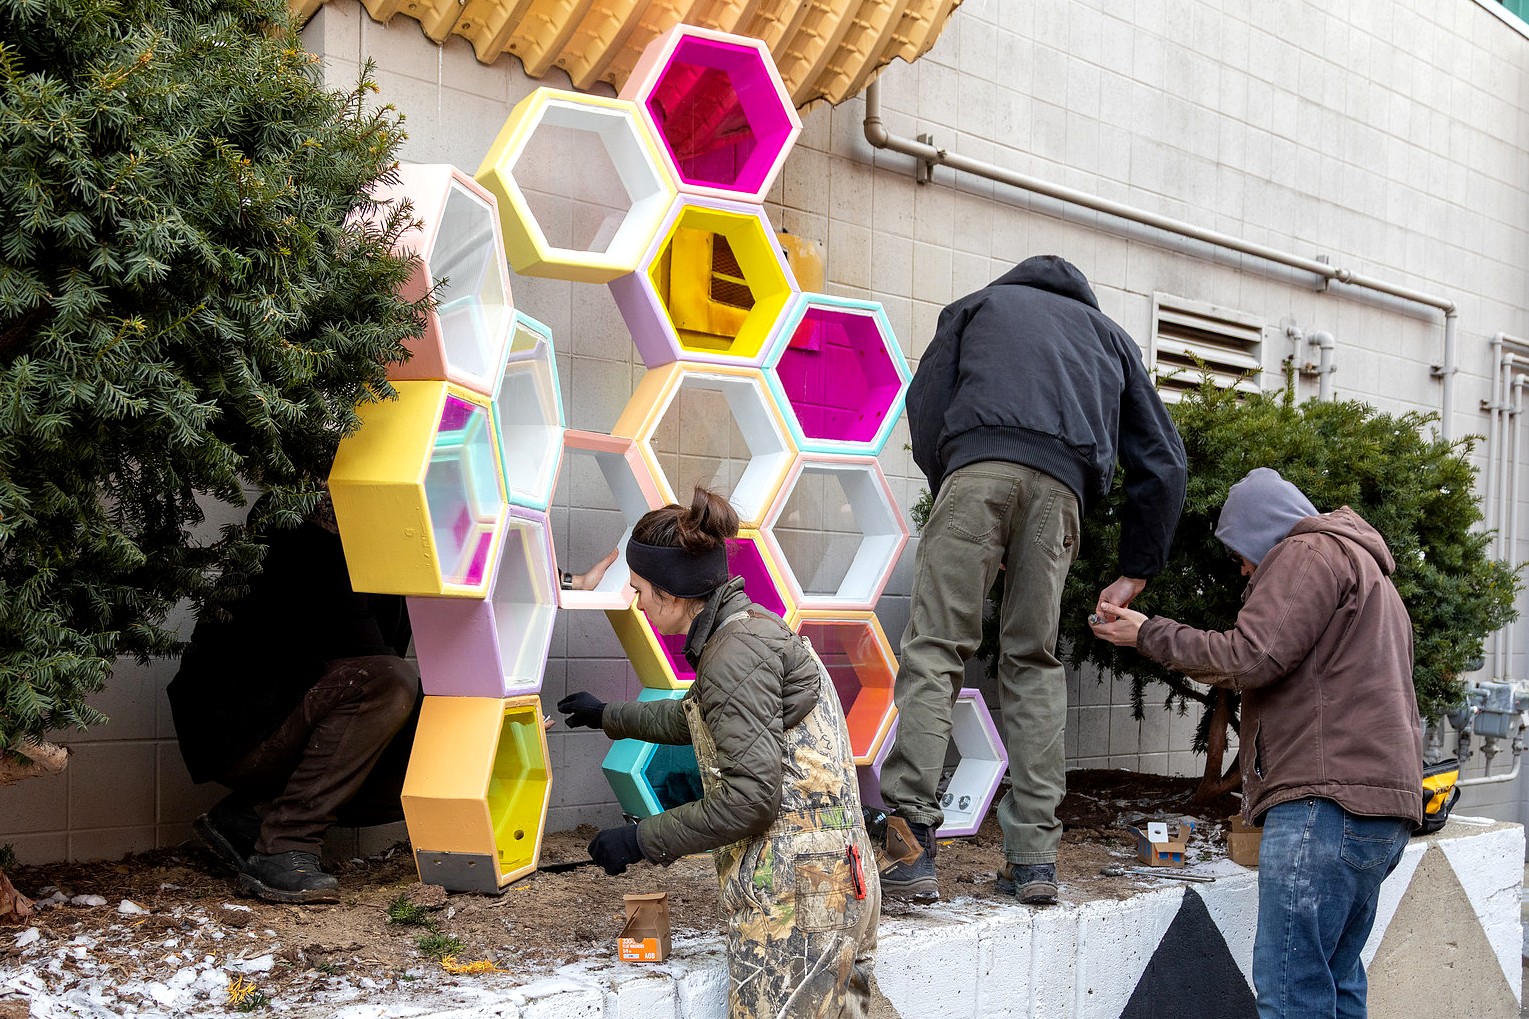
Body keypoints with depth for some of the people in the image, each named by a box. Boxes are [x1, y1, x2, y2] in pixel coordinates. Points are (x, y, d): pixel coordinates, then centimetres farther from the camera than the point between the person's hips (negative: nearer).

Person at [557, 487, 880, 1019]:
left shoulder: (736, 652, -14)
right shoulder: (755, 627, 16)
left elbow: (749, 797, -20)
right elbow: (696, 719, 37)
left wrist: (640, 840, -9)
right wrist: (609, 716, 51)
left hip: (796, 891, -10)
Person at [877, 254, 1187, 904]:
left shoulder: (976, 304, 34)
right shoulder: (1111, 335, 38)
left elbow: (925, 410, 17)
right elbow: (1162, 459, 29)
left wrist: (949, 494, 21)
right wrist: (1135, 573, 29)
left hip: (977, 464, -2)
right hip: (1062, 483, 2)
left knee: (934, 651, -5)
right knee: (1033, 661, 10)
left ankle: (912, 842, -16)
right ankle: (1034, 857, 7)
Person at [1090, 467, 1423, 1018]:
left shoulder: (1308, 552, -2)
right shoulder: (1366, 566, 30)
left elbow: (1249, 658, -12)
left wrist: (1148, 633, -2)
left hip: (1328, 796, -10)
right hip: (1384, 806, 10)